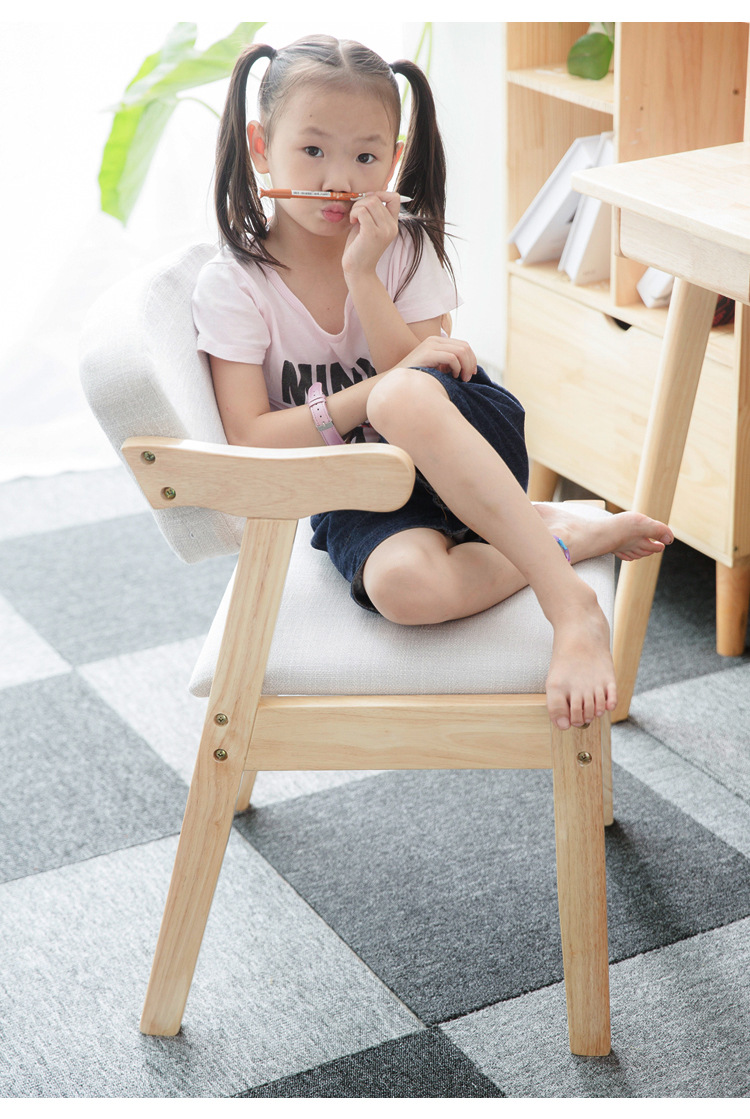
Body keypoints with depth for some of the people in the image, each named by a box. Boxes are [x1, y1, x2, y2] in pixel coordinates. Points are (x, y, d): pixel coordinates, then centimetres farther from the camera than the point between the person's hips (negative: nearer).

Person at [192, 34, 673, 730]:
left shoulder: (405, 247, -1)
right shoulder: (233, 285, -7)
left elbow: (409, 377, -11)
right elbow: (251, 439, -13)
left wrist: (363, 275, -21)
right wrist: (377, 390, -20)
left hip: (474, 443, 1)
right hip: (354, 495, -1)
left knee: (406, 397, -40)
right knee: (406, 585, -39)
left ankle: (571, 605, -35)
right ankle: (567, 534, -15)